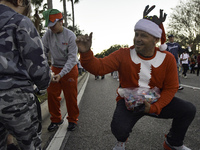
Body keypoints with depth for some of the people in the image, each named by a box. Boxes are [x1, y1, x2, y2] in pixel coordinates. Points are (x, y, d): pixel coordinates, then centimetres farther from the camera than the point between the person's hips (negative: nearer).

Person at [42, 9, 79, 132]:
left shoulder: (70, 36, -16)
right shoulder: (48, 34, -3)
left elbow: (72, 58, -19)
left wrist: (61, 74, -27)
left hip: (69, 69, -4)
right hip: (55, 68, 4)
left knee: (71, 96, 3)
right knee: (52, 94, 4)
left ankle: (73, 120, 22)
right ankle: (56, 119, 22)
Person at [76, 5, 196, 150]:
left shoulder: (167, 58, -7)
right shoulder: (124, 55, -12)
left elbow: (171, 88, -4)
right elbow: (98, 67, -17)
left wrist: (154, 107, -18)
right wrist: (86, 53, -37)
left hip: (155, 101, 3)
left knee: (188, 110, -11)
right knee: (119, 128, -30)